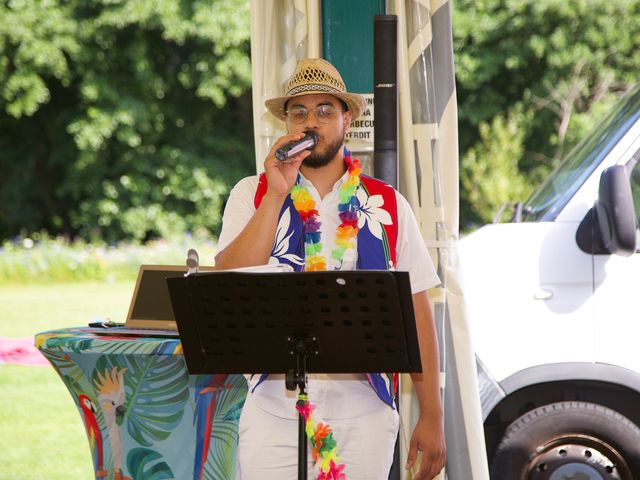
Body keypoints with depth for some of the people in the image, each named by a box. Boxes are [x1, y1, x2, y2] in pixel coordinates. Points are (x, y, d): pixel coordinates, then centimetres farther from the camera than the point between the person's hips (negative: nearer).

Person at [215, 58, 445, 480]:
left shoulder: (387, 205, 10)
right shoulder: (252, 195, 8)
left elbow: (416, 311, 8)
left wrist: (432, 417, 3)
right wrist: (277, 194, -11)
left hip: (363, 412, 1)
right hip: (274, 407, -1)